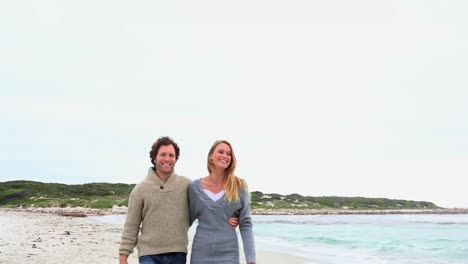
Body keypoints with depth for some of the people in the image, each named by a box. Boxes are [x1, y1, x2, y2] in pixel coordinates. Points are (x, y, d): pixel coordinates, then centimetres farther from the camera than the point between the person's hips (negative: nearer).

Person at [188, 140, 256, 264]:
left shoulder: (239, 186, -1)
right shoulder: (194, 187, 2)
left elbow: (246, 225, -2)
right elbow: (186, 221, 13)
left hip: (228, 254, -1)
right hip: (201, 254, 1)